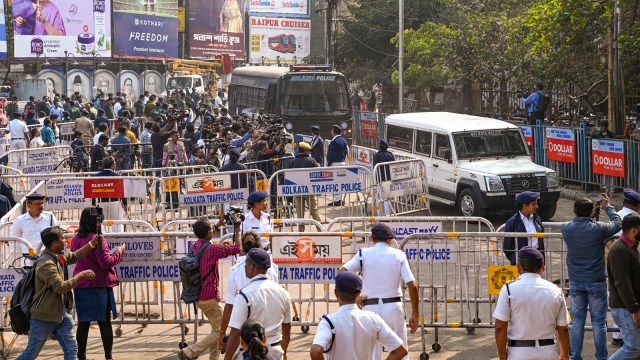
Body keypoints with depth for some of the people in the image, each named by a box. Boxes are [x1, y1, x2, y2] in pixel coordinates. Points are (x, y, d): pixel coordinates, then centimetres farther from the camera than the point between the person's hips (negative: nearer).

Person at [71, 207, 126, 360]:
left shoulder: (75, 239, 3)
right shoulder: (98, 239, -16)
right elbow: (106, 262, -17)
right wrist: (119, 252, -3)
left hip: (81, 284, 5)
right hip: (99, 285, -5)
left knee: (83, 323, 9)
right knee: (105, 322, 4)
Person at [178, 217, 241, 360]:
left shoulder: (196, 246, 4)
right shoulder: (212, 249, -21)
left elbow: (204, 237, 30)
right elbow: (238, 248, -17)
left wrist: (218, 225, 29)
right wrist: (237, 228, -5)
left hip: (199, 295, 9)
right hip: (209, 297, -9)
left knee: (216, 328, 20)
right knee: (219, 331, -1)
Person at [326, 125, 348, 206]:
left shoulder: (334, 141, -18)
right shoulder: (343, 141, 10)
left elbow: (331, 154, -19)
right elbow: (346, 151, 15)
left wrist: (329, 163, -12)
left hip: (335, 163, -9)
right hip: (342, 162, 9)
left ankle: (336, 200, -7)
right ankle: (340, 199, 21)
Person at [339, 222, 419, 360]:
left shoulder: (364, 254, 0)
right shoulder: (398, 255, 1)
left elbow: (341, 272, -13)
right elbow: (412, 286, -6)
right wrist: (414, 314, 0)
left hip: (371, 307, 0)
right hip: (393, 307, 0)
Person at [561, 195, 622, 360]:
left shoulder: (566, 228, -9)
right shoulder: (598, 229, -17)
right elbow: (617, 223, 3)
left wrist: (589, 216, 16)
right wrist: (608, 207, 16)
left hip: (576, 282, 3)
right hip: (596, 282, -3)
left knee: (577, 320, 12)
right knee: (599, 321, 7)